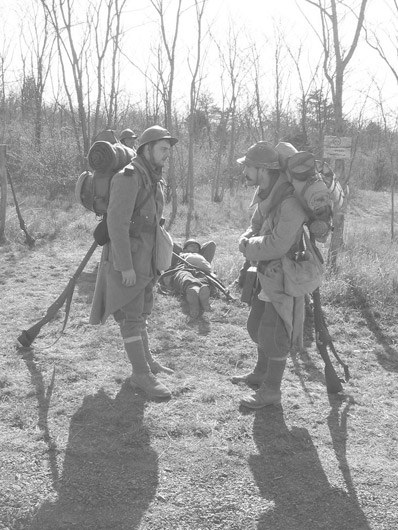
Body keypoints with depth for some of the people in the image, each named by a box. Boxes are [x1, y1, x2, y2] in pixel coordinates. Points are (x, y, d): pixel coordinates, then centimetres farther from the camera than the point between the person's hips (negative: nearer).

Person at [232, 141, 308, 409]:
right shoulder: (265, 194, -1)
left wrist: (249, 246, -13)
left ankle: (271, 390, 18)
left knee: (273, 336, 1)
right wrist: (248, 240, -11)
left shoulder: (290, 203, -30)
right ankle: (261, 374, 42)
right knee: (259, 326, 21)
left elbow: (276, 245, -30)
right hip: (267, 274, 9)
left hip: (285, 278, -9)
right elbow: (255, 228, 11)